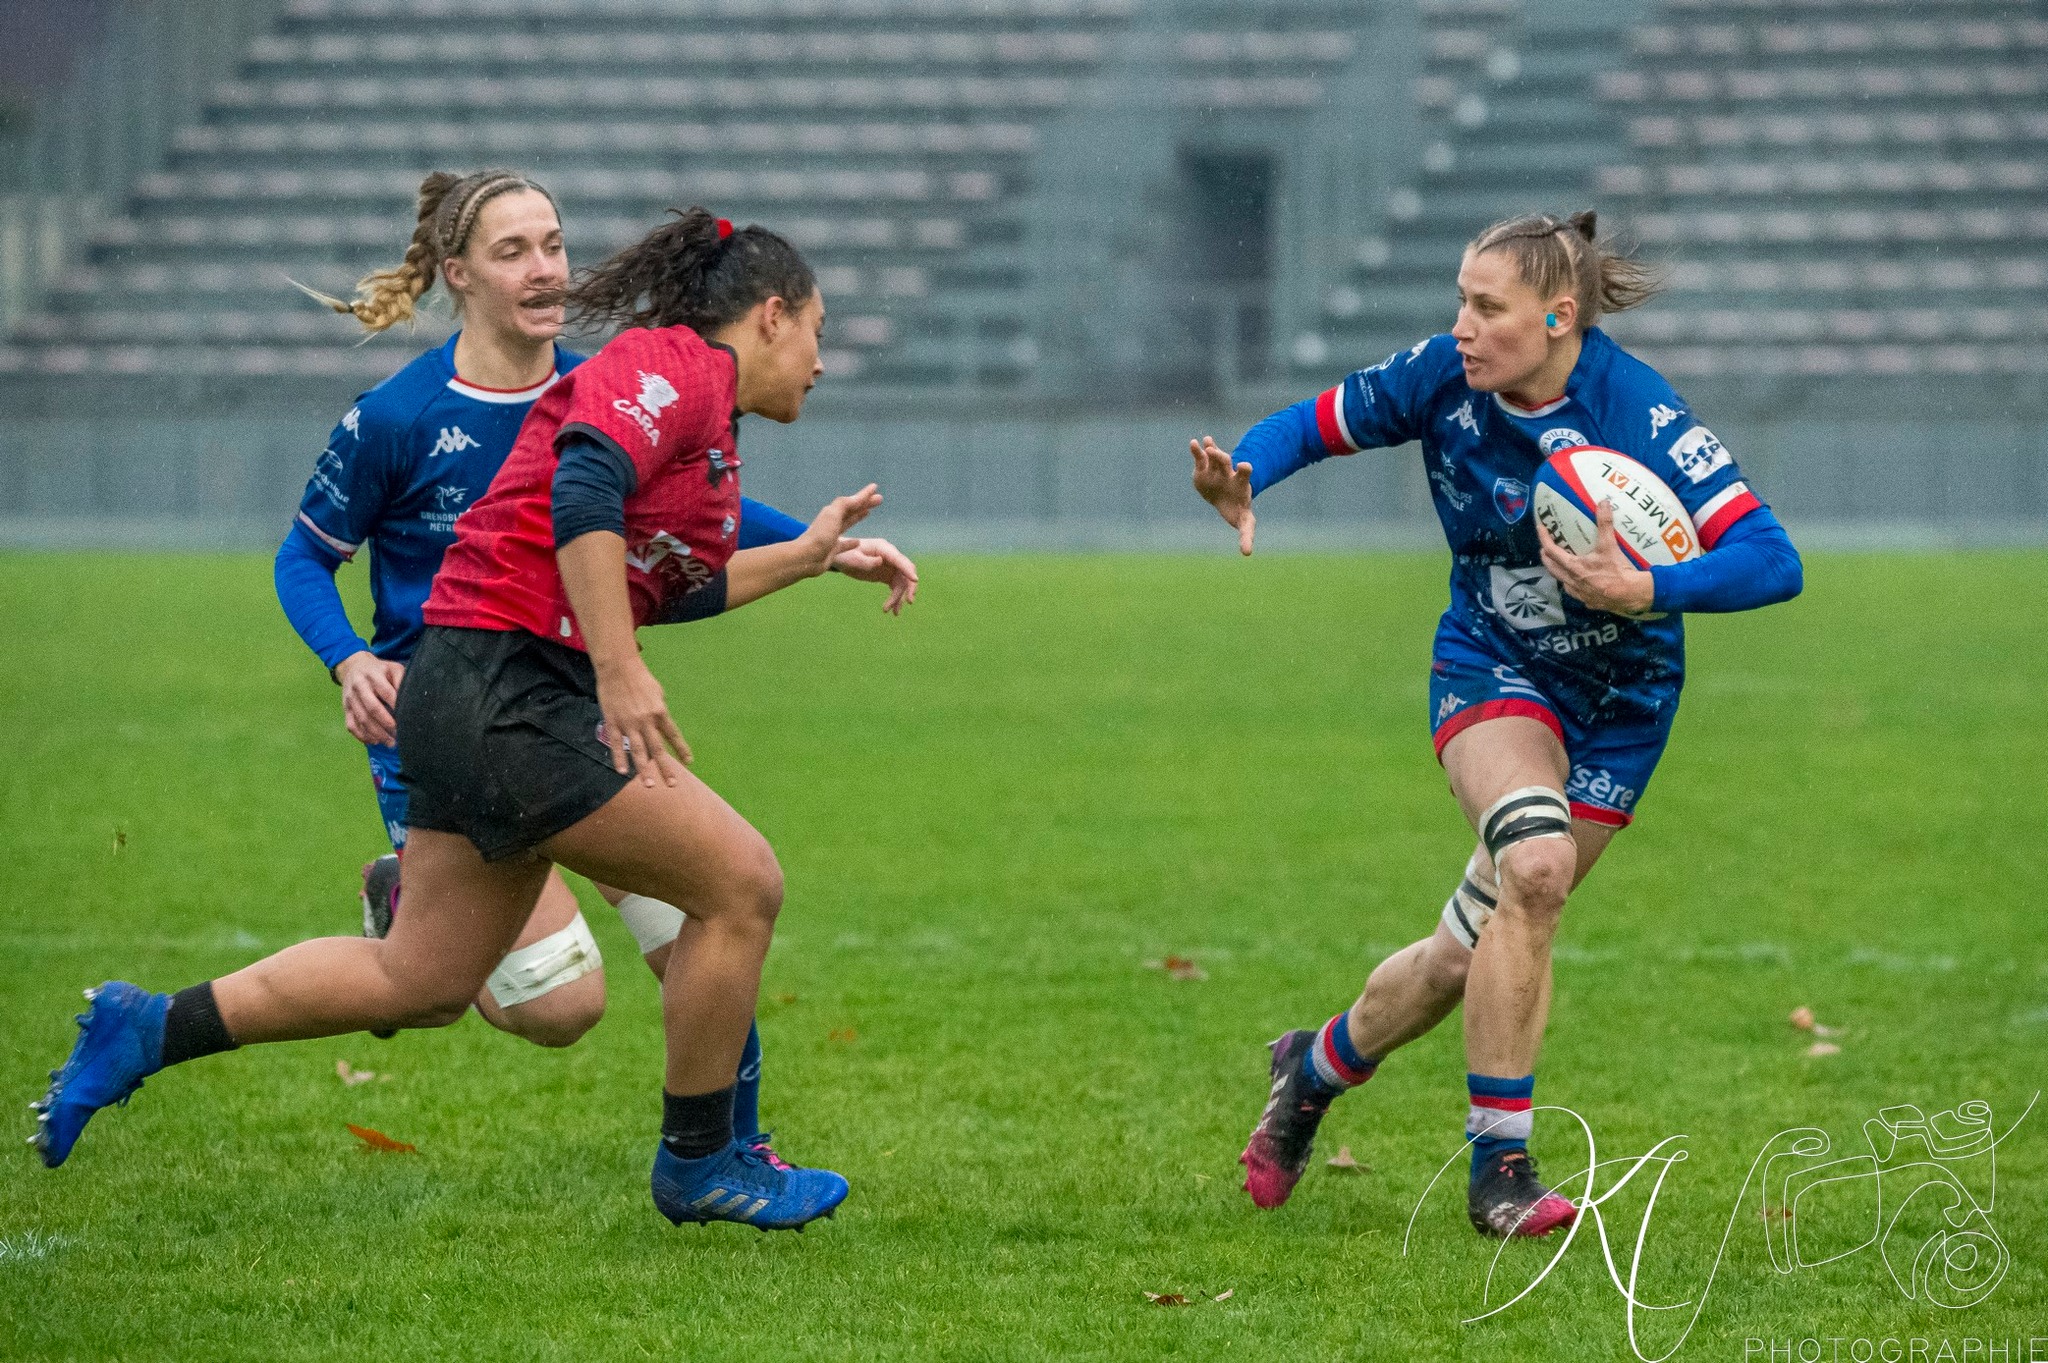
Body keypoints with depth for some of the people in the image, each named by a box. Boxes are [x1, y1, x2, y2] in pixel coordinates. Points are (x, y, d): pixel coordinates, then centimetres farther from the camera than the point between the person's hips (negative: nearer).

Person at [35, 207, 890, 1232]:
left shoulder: (696, 401, 22)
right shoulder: (677, 366, -9)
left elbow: (656, 583, 34)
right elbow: (583, 491, -26)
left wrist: (805, 555, 37)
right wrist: (619, 671, -30)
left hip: (471, 700, 11)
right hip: (507, 690, -11)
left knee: (421, 982, 13)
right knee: (739, 883, -5)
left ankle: (149, 1029, 17)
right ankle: (699, 1162, 8)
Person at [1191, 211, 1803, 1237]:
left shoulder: (1638, 413, -24)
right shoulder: (1444, 378, -14)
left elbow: (1771, 561, -29)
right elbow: (1311, 425, 0)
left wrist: (1643, 591, -45)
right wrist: (1241, 480, -22)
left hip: (1619, 702, 0)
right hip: (1489, 670, 0)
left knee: (1478, 947, 2)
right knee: (1536, 865, -29)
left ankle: (1320, 1063, 33)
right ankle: (1498, 1166, -20)